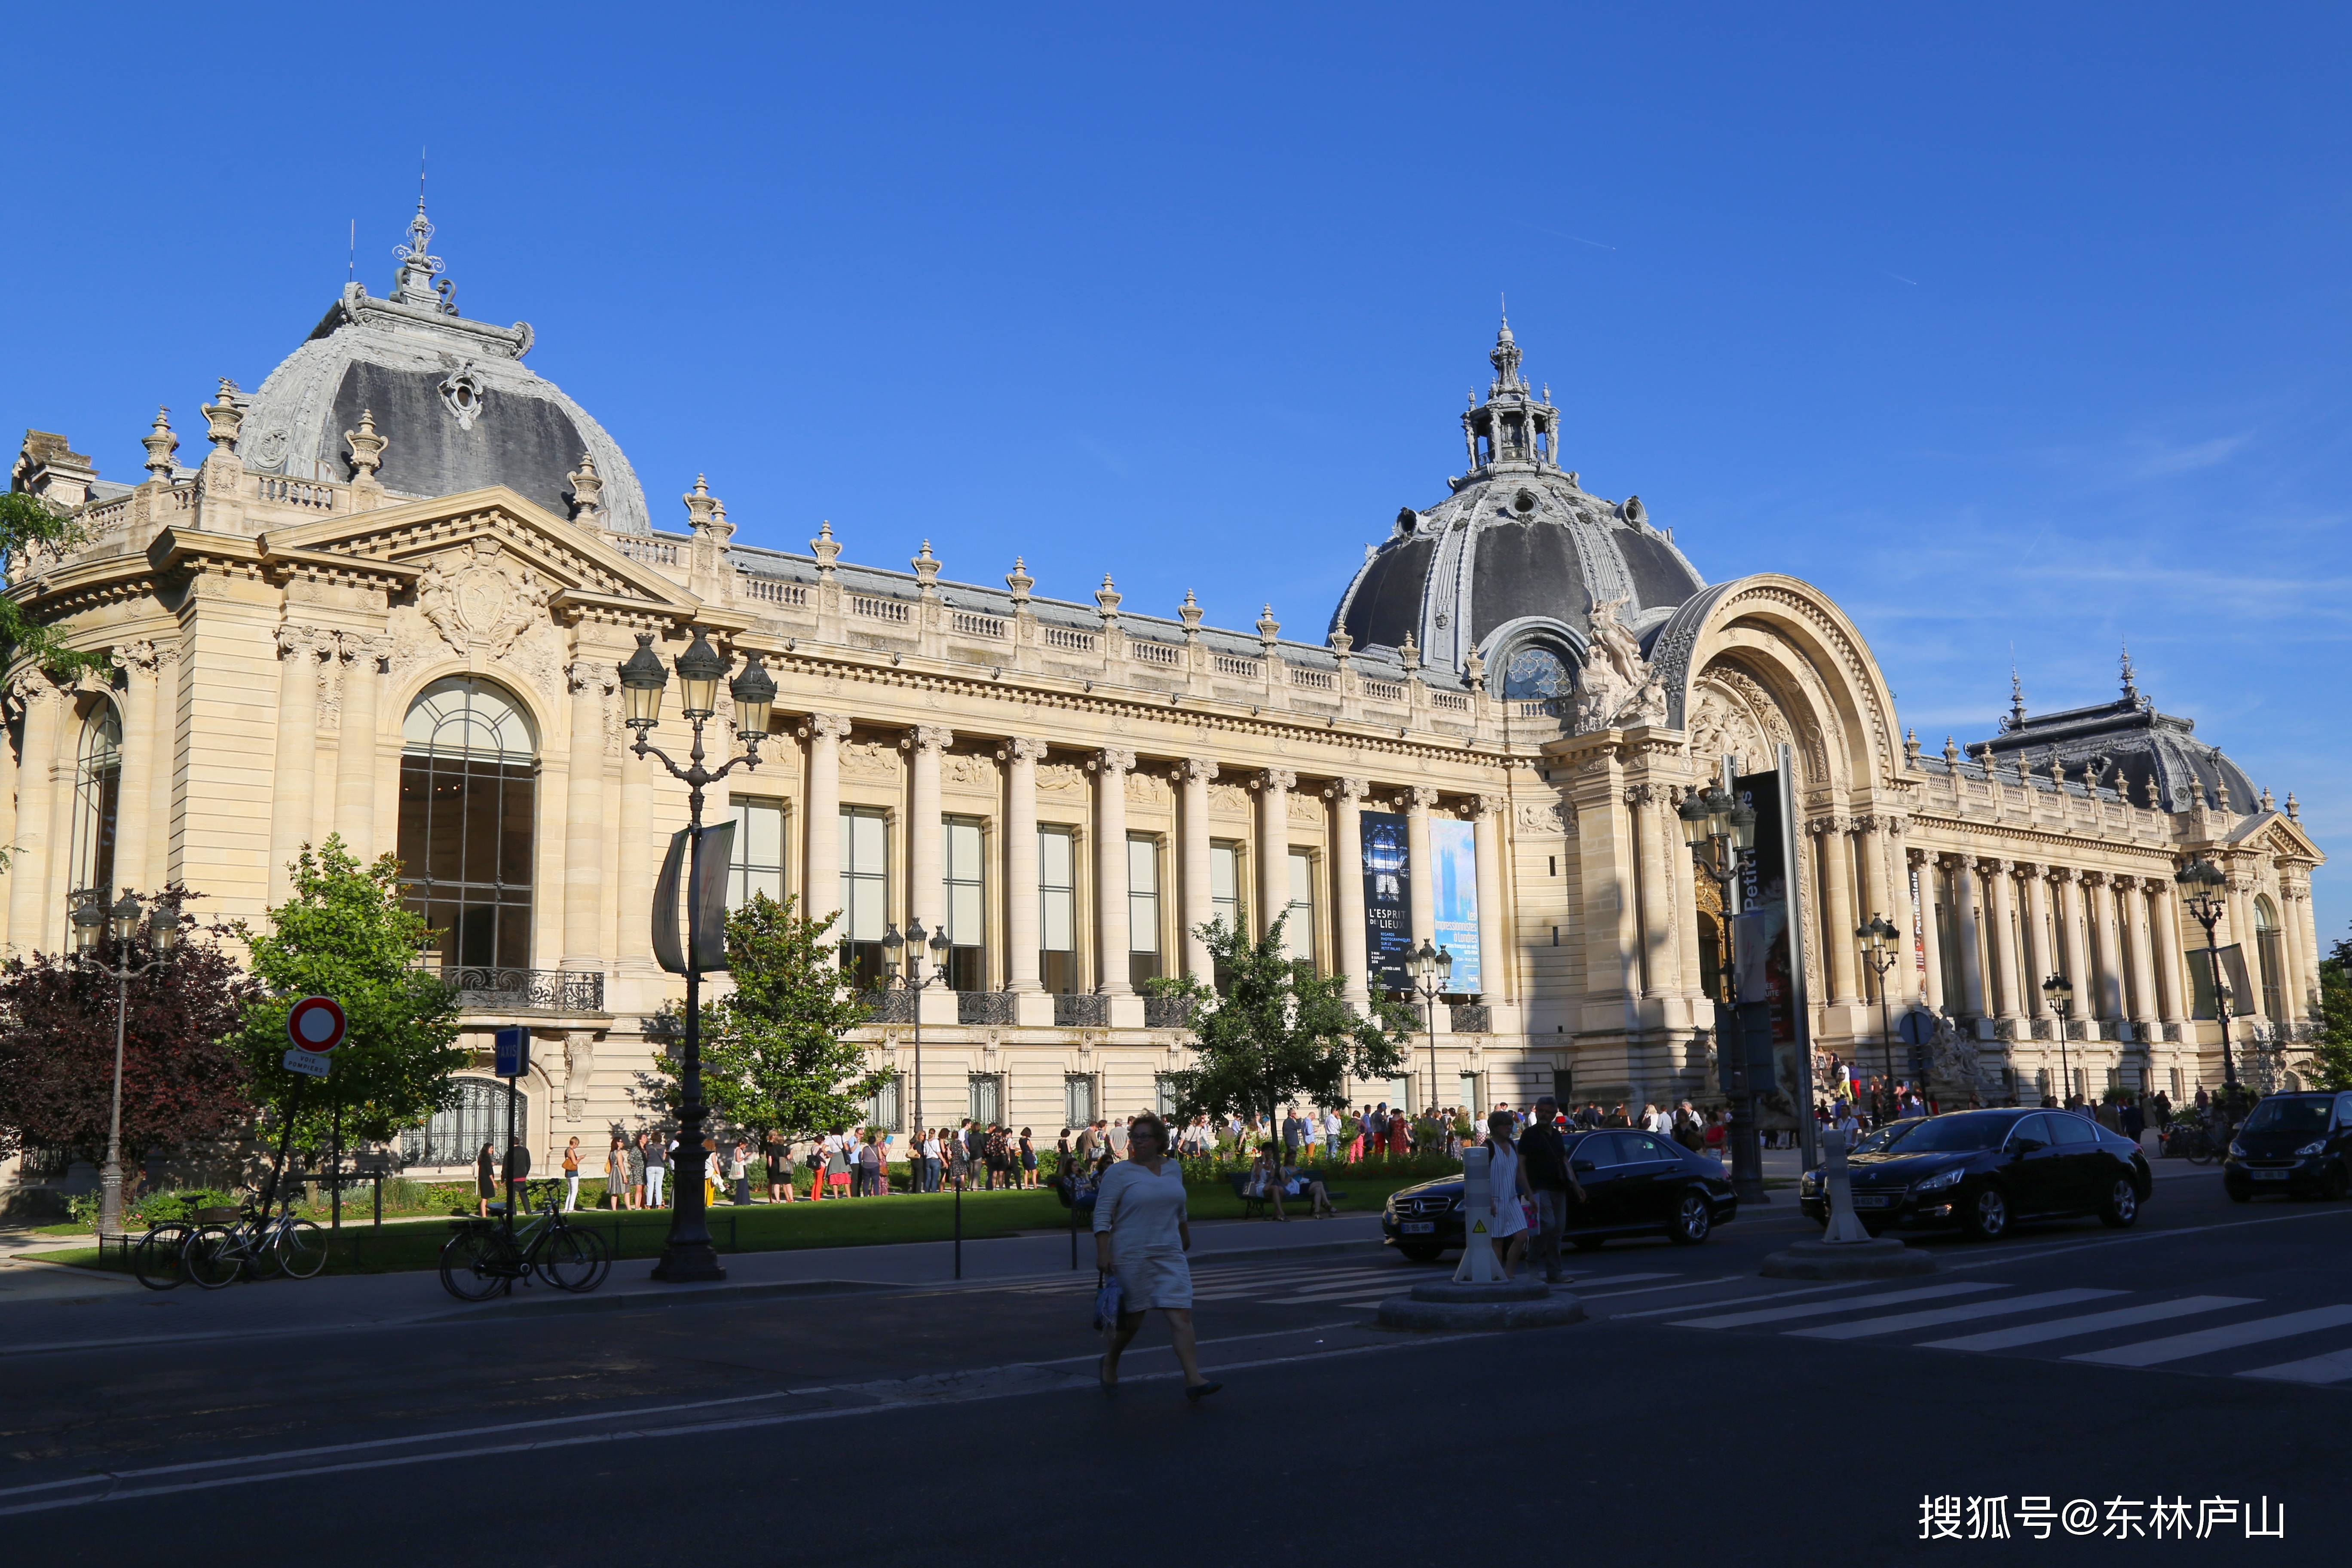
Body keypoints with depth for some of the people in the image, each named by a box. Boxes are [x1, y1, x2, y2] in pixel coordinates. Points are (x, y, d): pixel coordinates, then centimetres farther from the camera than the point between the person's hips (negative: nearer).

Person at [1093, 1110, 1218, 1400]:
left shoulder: (1174, 1168, 9)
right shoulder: (1119, 1173, -6)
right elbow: (1102, 1215, -9)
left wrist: (1185, 1235, 34)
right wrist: (1103, 1253, -17)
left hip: (1170, 1255, 4)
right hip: (1130, 1256, -4)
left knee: (1181, 1315, -7)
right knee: (1132, 1319, 6)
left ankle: (1193, 1380, -11)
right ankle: (1110, 1363, 33)